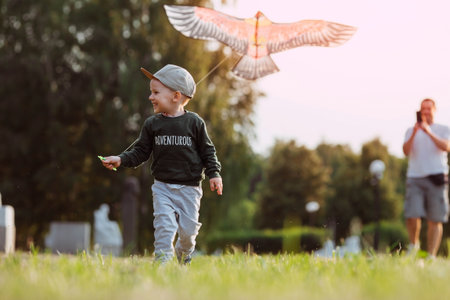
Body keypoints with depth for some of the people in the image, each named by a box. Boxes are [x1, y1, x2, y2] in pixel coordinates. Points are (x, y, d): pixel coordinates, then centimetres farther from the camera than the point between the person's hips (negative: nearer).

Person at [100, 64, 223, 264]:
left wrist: (214, 174, -5)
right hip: (162, 186, 1)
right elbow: (141, 152, 5)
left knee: (188, 229, 4)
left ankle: (184, 258, 31)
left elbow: (207, 151, 3)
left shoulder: (194, 122, -2)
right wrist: (121, 160, -9)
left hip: (189, 188, -1)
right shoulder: (152, 124, 3)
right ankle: (162, 259, -10)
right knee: (164, 224, -15)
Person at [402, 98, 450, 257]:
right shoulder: (411, 131, 17)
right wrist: (414, 134, -13)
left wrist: (429, 132, -17)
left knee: (435, 220, -5)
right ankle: (414, 243, 13)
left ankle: (431, 255, 0)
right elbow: (406, 151, 2)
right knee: (412, 216, -12)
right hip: (415, 177, 1)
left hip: (436, 177, -1)